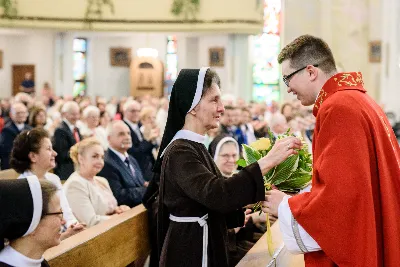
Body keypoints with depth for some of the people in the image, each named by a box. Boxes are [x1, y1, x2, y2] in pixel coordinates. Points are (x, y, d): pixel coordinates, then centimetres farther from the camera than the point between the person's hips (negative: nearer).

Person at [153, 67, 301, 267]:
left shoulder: (193, 146, 11)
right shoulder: (179, 152, -20)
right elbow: (215, 194, -36)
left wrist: (244, 203, 1)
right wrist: (267, 161, -37)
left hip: (202, 245, 10)